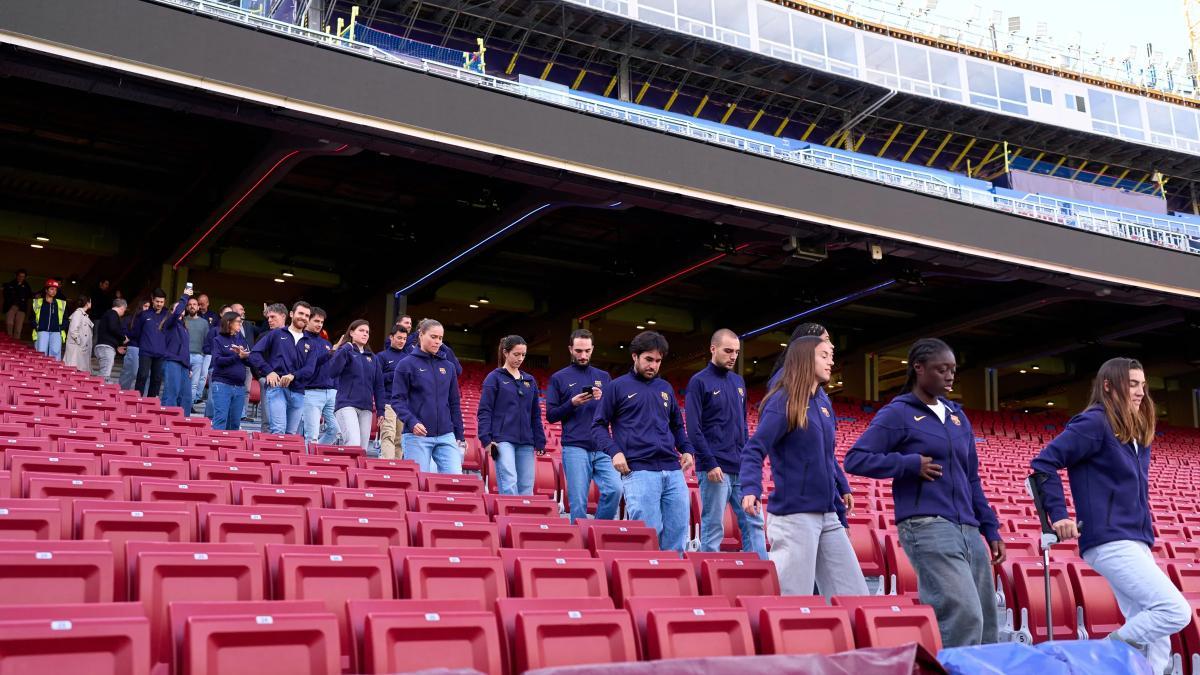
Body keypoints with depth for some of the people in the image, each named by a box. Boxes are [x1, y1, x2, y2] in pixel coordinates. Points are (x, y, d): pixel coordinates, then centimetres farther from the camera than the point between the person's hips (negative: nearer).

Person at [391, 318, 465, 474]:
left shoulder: (448, 367, 13)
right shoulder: (407, 365, 1)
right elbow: (397, 400, -4)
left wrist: (460, 436, 13)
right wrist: (411, 422, -21)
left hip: (446, 436, 3)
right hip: (417, 436, -3)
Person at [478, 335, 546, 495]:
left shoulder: (530, 380, 17)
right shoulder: (494, 378, 3)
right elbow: (484, 411, -1)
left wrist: (540, 442, 13)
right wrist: (486, 439, -11)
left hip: (526, 442, 5)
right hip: (503, 439, -5)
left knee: (526, 487, 0)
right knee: (509, 483, -18)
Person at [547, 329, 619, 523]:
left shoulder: (604, 377, 16)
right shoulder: (559, 378, 8)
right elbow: (550, 415, 5)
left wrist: (604, 399, -6)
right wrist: (572, 403, -11)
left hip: (603, 448, 2)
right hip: (575, 448, -2)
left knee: (614, 489, -15)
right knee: (578, 501, -4)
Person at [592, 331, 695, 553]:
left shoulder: (665, 388, 20)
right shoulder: (618, 387, 5)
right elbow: (599, 426, 4)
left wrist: (687, 450, 11)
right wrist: (614, 451, -12)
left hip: (673, 470, 5)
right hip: (638, 470, -5)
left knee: (677, 534, 3)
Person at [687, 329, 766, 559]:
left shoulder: (738, 382, 15)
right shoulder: (699, 382, -5)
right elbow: (694, 429, -11)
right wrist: (710, 464, -17)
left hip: (742, 469, 7)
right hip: (716, 469, -6)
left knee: (753, 523, 5)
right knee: (713, 528, -2)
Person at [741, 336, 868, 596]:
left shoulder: (823, 406, 14)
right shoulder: (783, 402, -9)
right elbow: (754, 450, -17)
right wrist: (750, 489, -33)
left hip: (827, 515, 8)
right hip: (794, 514, -8)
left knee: (853, 595, 8)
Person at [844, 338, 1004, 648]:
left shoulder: (957, 416, 18)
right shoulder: (898, 413, -1)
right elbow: (855, 459, -7)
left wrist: (991, 529, 16)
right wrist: (911, 464, -12)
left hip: (968, 529, 7)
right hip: (927, 526, -7)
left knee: (985, 621, 6)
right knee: (964, 617, -19)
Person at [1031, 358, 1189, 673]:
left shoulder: (1137, 432, 17)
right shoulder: (1094, 423, -9)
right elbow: (1044, 463, -14)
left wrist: (1146, 520, 10)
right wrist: (1058, 515, -17)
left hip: (1136, 541, 9)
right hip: (1110, 541, -9)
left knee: (1152, 636, 6)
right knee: (1176, 611, -16)